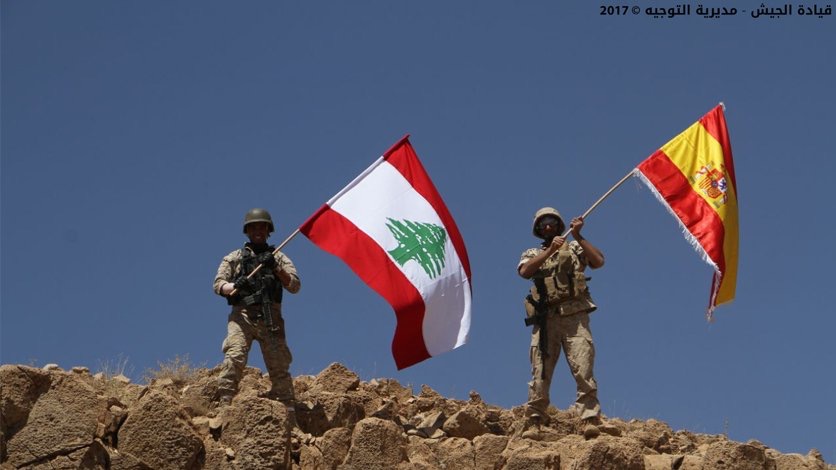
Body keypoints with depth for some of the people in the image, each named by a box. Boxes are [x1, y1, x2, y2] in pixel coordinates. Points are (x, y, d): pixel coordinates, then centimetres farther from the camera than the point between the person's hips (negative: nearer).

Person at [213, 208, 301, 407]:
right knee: (234, 358, -21)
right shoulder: (234, 258, 16)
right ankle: (224, 404, -23)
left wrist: (275, 268, -9)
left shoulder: (278, 257, 17)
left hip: (271, 318, 1)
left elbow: (295, 286, 6)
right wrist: (235, 286, -15)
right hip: (242, 316, -1)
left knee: (279, 366, 0)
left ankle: (288, 409, 6)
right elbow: (217, 284, 7)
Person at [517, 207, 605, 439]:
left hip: (575, 316, -2)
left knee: (583, 370, -13)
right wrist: (550, 250, -11)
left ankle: (589, 419, -16)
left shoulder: (574, 247, 17)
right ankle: (534, 422, 1)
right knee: (540, 373, -2)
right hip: (545, 318, 2)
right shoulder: (532, 254, 20)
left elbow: (599, 261, 0)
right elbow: (525, 272, -3)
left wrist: (578, 236, -4)